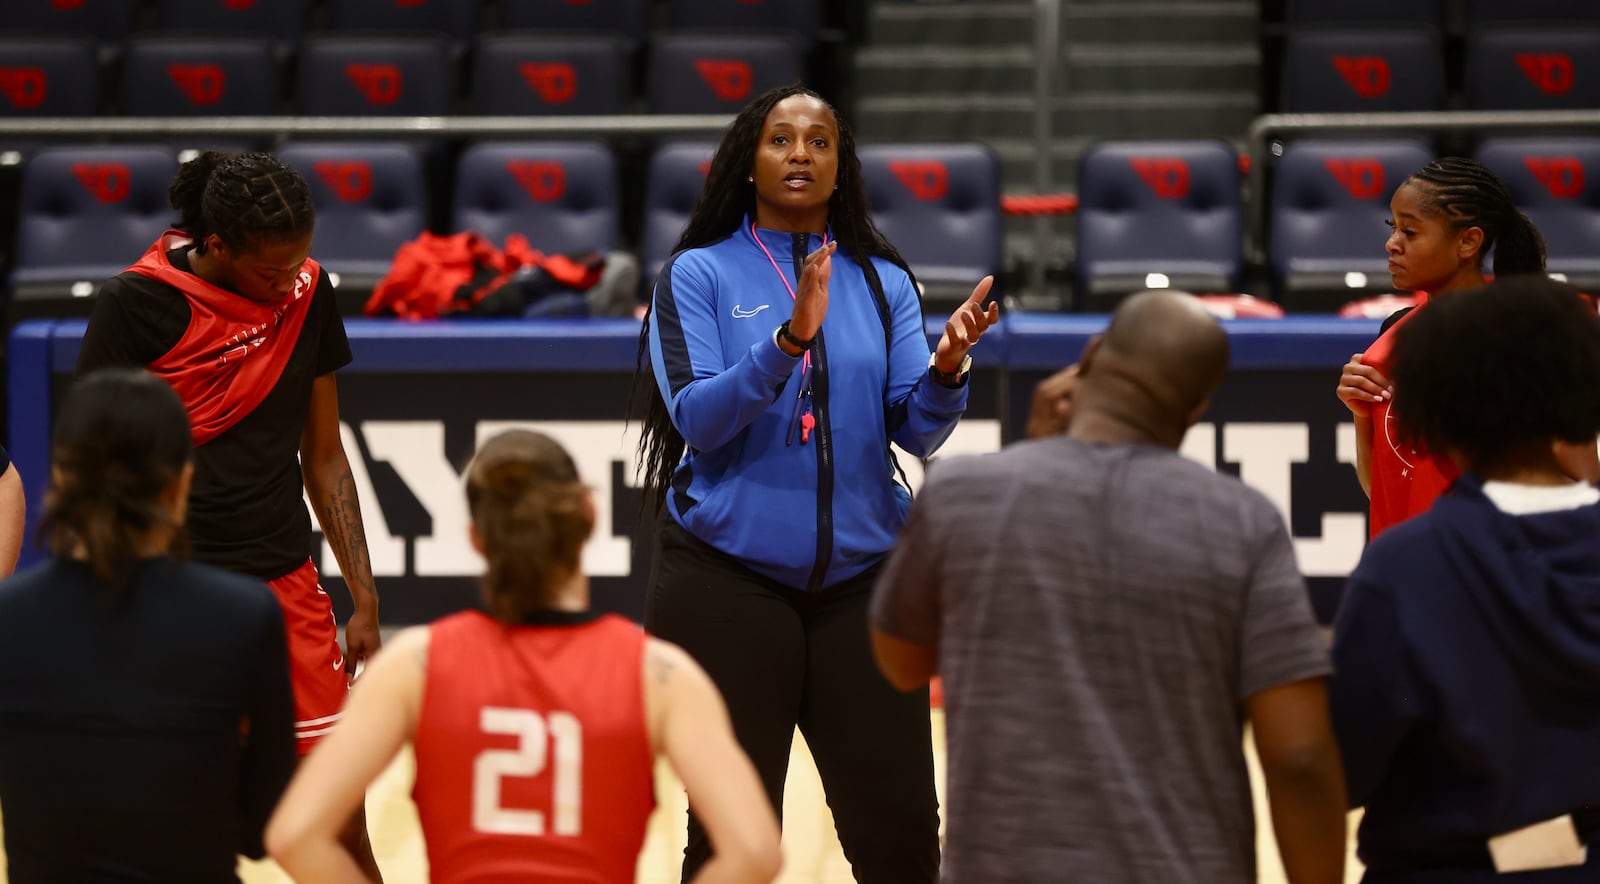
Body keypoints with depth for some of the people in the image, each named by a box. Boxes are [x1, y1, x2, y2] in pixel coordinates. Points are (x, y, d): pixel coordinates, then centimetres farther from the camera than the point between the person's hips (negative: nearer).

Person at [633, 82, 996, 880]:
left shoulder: (882, 281, 9)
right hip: (727, 578, -2)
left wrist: (945, 370, -22)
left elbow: (916, 430, 0)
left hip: (861, 576, 3)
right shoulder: (699, 274, 0)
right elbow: (698, 417, -13)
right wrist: (790, 338, -27)